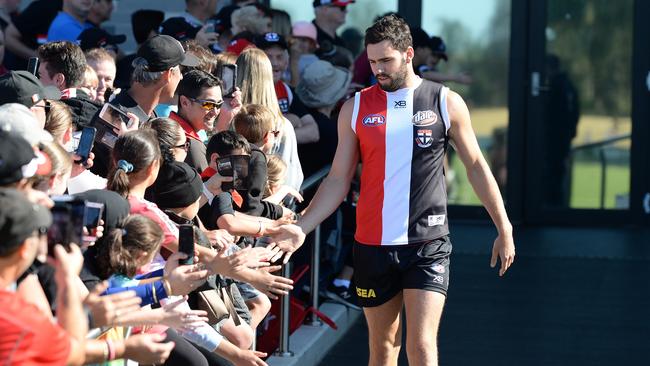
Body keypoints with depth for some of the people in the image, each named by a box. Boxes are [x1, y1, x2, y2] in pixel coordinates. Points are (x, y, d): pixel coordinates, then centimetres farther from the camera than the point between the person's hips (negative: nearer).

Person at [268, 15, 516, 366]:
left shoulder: (446, 103, 1)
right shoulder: (356, 108, 4)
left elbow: (476, 167, 8)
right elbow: (338, 180, 7)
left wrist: (504, 229, 7)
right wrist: (301, 227, -5)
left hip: (428, 245, -2)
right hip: (372, 245, 2)